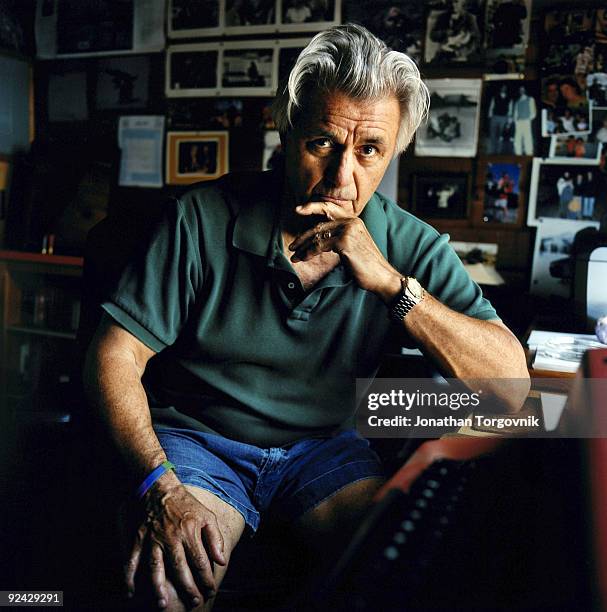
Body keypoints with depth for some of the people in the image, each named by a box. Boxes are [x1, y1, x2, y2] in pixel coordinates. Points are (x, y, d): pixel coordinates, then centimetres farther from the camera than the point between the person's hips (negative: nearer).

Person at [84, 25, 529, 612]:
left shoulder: (410, 247, -6)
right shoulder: (202, 218, -10)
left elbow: (510, 386, -14)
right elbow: (114, 357, -9)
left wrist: (390, 282, -24)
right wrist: (163, 491, -23)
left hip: (325, 449, 2)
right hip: (195, 438, -1)